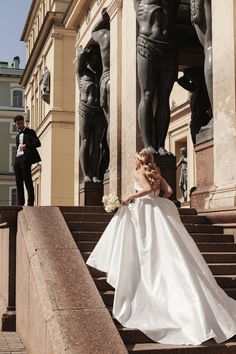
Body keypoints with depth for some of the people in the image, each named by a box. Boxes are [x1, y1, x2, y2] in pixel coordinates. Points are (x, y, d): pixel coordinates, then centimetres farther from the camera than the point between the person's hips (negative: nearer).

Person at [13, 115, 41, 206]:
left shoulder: (30, 132, 6)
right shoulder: (18, 135, 26)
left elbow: (38, 143, -7)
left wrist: (26, 145, -21)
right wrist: (16, 161, 15)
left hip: (25, 158, -7)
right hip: (17, 159, 7)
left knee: (28, 181, -12)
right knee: (19, 182, 2)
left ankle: (31, 202, -14)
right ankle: (20, 203, 3)